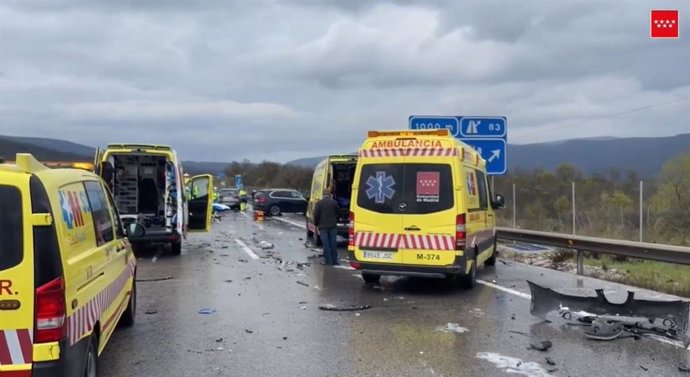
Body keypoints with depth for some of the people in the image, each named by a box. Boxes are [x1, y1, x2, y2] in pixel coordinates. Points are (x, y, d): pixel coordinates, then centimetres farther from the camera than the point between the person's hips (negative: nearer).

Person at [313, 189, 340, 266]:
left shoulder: (319, 203, -6)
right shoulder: (334, 202, -1)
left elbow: (316, 215, -7)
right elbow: (338, 213, 6)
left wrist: (316, 224, 7)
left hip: (323, 227, -1)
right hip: (333, 226, 2)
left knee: (326, 245, 1)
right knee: (333, 244, 7)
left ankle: (328, 261, 2)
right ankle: (334, 261, 10)